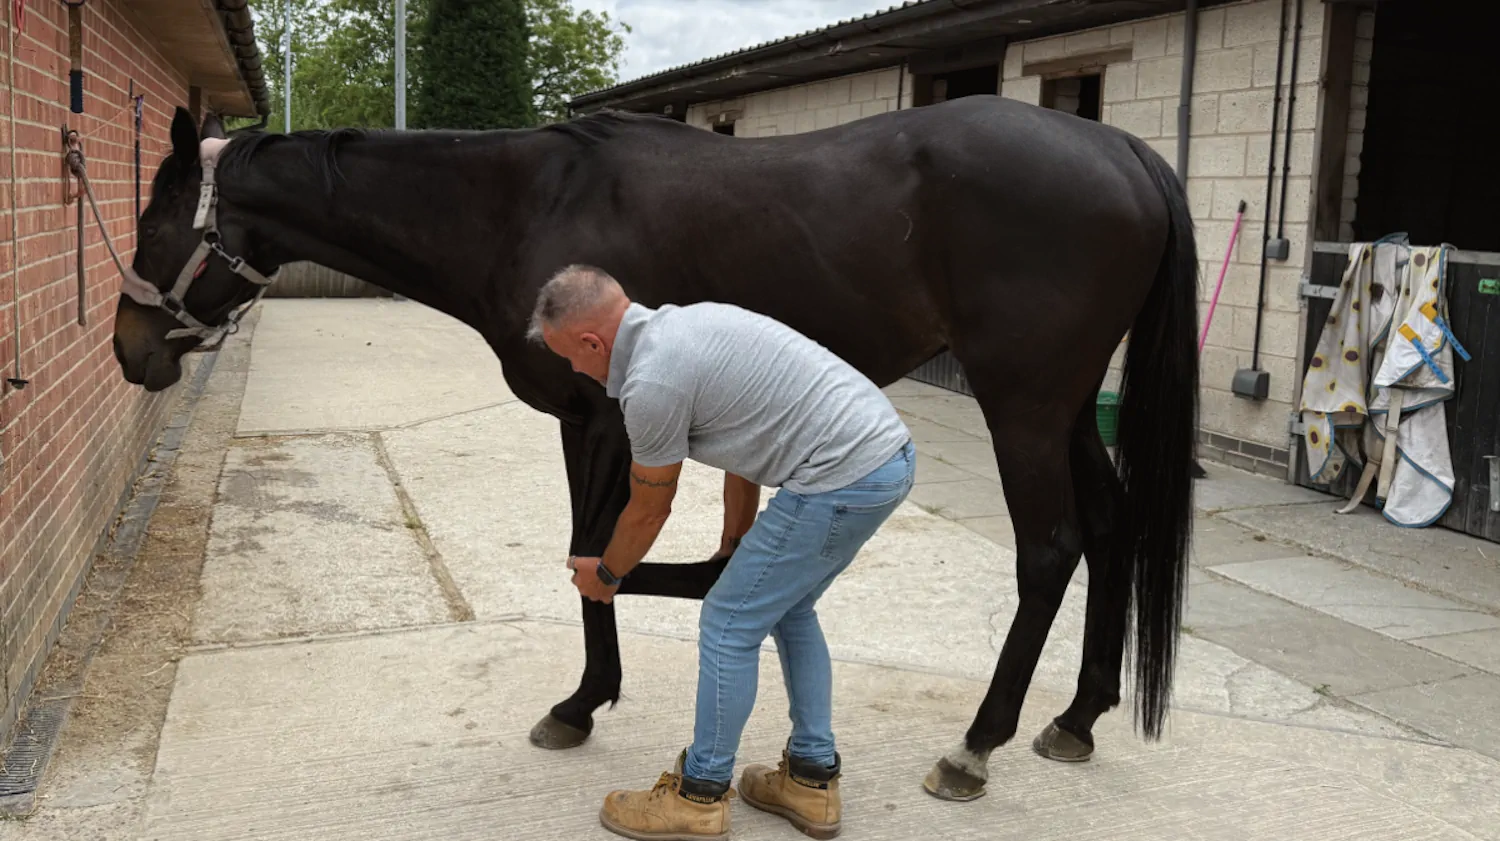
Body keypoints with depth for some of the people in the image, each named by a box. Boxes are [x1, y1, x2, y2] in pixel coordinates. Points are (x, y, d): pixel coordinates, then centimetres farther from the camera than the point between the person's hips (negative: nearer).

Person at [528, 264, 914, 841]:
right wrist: (734, 549, 33)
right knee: (788, 609, 24)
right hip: (890, 453, 10)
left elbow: (649, 510, 2)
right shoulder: (685, 324, 16)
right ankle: (812, 779, 31)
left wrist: (604, 575, 21)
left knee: (729, 623, 5)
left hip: (843, 479, -10)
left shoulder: (652, 382, -13)